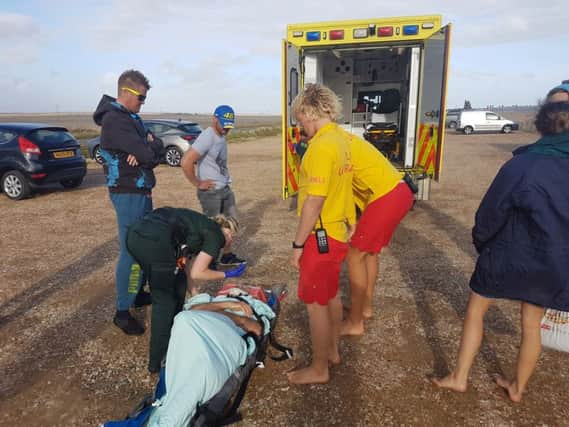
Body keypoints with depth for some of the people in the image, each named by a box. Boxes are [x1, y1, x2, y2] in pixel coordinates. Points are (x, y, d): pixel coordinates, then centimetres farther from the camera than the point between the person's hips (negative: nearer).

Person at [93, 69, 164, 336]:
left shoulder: (131, 117, 14)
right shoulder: (115, 120, -17)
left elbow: (154, 155, 6)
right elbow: (149, 154, -24)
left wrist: (146, 151, -16)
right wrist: (155, 143, -3)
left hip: (141, 191, 10)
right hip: (128, 194, -10)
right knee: (132, 251, -6)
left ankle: (137, 293, 31)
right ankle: (122, 312, 5)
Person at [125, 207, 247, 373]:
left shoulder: (203, 225, 31)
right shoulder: (217, 235, 10)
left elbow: (181, 260, 31)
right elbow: (197, 273, 3)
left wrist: (192, 290, 36)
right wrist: (227, 274, 16)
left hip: (135, 233, 8)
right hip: (155, 241, -8)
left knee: (177, 283, 24)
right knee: (164, 300, 7)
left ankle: (172, 329, 38)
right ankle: (156, 362, 15)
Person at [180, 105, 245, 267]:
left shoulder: (222, 136, 7)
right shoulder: (207, 137, -20)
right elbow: (186, 162, -28)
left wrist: (225, 179, 10)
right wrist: (198, 183, -18)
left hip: (225, 188, 9)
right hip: (211, 191, -9)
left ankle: (227, 256, 32)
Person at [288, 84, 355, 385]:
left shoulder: (322, 145, -21)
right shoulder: (340, 137, 7)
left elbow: (314, 201, -23)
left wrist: (298, 244, -16)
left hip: (321, 235, -9)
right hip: (337, 231, 9)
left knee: (316, 303, 5)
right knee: (331, 295, 22)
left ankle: (318, 369, 22)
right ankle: (332, 351, 41)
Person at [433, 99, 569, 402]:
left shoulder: (521, 165, -19)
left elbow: (490, 213, -12)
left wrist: (480, 241, 6)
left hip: (508, 254, -4)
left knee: (475, 311, 14)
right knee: (532, 324, 19)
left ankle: (459, 377, 22)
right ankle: (517, 387, 36)